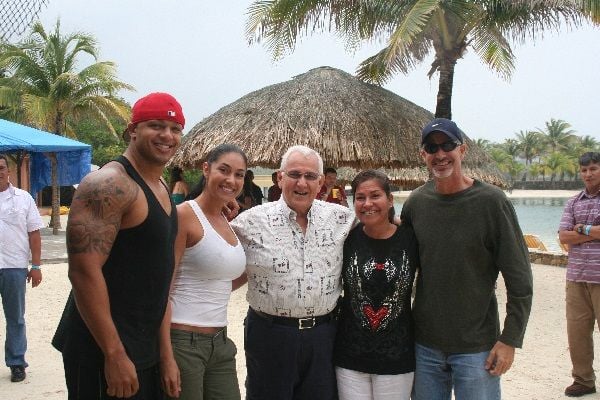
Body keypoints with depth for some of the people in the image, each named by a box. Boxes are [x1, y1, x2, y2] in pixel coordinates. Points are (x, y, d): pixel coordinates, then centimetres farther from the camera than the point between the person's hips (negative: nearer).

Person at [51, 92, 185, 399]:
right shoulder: (108, 185, -17)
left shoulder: (161, 187, 12)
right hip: (104, 351, -9)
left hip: (146, 348, 9)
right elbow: (83, 271, -23)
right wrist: (114, 354, -23)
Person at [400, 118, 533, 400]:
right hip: (425, 345, 4)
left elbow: (519, 279, -8)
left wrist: (510, 339, -10)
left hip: (477, 347, -3)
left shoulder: (491, 201, -10)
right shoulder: (416, 202, 1)